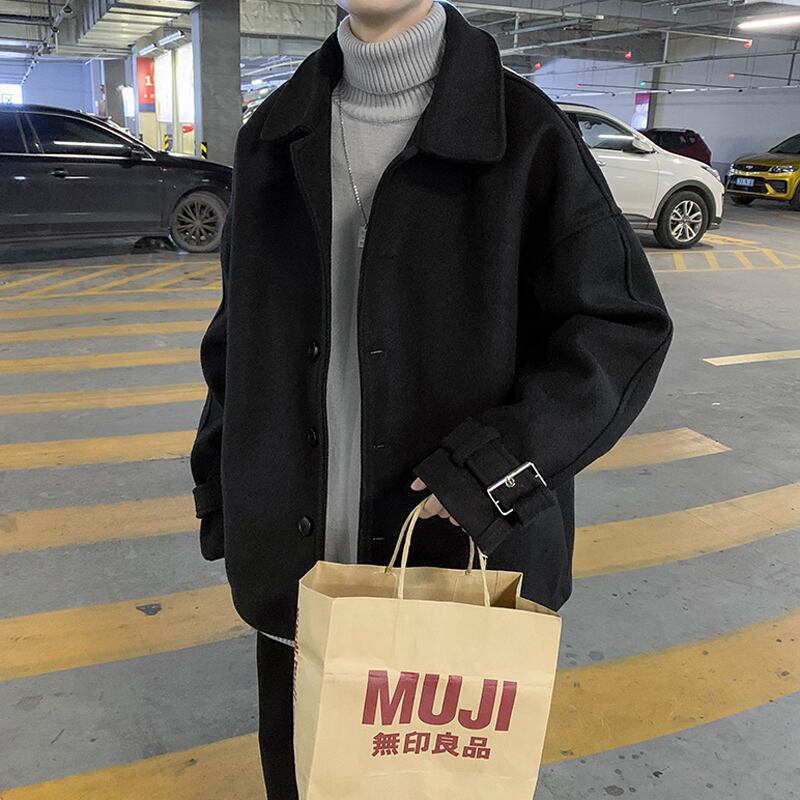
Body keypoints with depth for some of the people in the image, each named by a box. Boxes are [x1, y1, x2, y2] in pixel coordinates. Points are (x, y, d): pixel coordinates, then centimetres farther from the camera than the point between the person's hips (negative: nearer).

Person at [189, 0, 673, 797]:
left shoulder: (522, 133, -8)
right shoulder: (275, 135, 4)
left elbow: (625, 323, -8)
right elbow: (241, 333, 10)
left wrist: (496, 461, -19)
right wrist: (224, 490, 11)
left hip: (462, 547, -3)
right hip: (298, 553, 3)